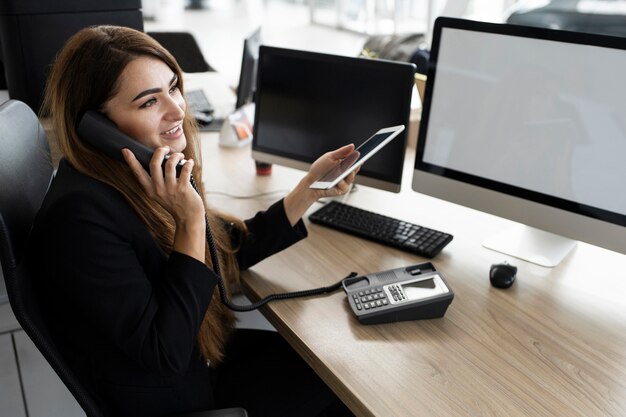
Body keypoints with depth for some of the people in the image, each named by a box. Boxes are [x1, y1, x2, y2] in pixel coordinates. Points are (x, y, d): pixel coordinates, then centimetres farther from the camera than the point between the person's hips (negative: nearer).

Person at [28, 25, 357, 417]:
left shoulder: (149, 173, -7)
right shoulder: (81, 215, -32)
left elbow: (229, 250, 4)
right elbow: (164, 356, -29)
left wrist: (310, 188, -5)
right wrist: (191, 222, -33)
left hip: (200, 354, 7)